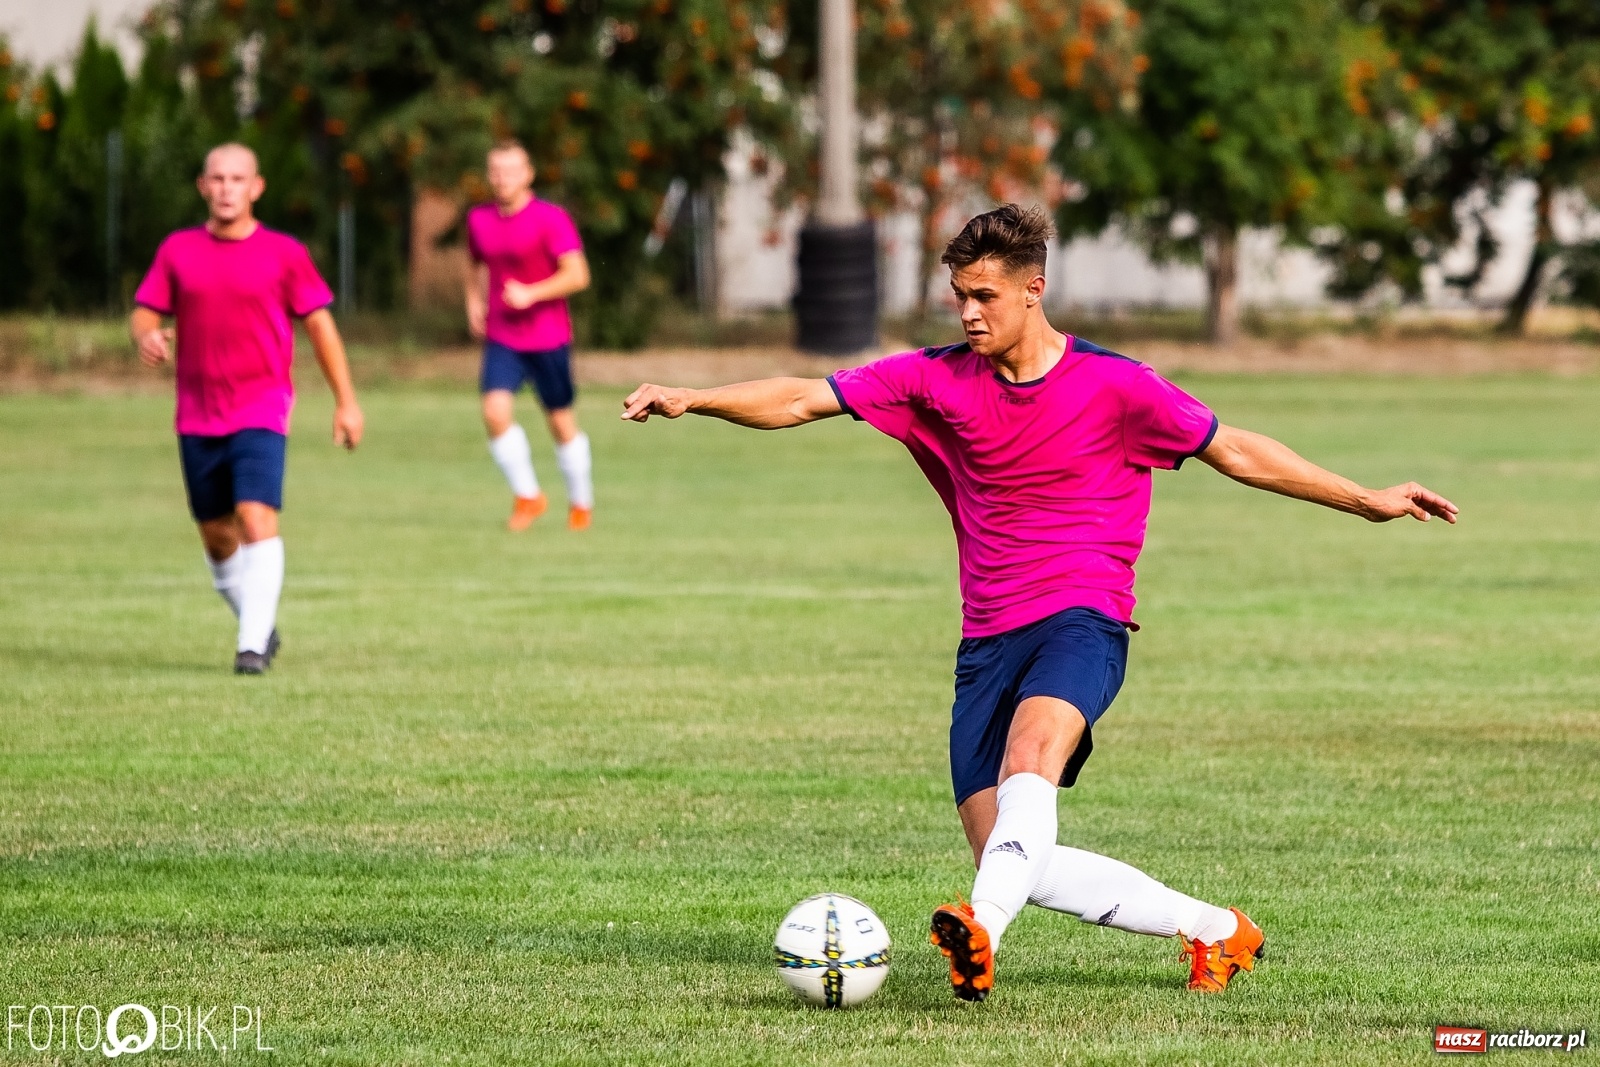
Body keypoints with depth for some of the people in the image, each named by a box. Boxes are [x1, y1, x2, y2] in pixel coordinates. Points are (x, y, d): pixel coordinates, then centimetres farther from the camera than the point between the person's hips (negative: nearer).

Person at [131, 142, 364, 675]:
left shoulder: (284, 253, 0)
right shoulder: (177, 250, 6)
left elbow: (320, 325, 5)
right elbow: (144, 312, 6)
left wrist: (346, 402, 3)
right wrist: (146, 336, -19)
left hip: (262, 409, -3)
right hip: (197, 416, 3)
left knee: (257, 518, -19)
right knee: (217, 536, 9)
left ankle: (254, 645, -20)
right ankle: (260, 625, 29)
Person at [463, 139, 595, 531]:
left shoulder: (550, 219, -11)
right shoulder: (479, 219, 5)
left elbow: (577, 275, -16)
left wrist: (531, 294, -26)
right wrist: (474, 301, 8)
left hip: (548, 337, -3)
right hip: (501, 336, 3)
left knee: (561, 422, 6)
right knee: (495, 411, -16)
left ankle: (581, 503, 26)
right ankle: (527, 495, 0)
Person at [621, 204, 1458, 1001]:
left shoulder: (1115, 387, -2)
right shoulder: (935, 381, 5)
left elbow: (1235, 452, 8)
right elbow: (801, 401, 0)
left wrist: (1366, 502, 6)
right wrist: (692, 400, -15)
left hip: (1082, 617, -4)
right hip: (988, 640, 4)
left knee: (1028, 761, -36)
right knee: (1026, 869, -4)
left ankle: (982, 930, -57)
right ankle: (1215, 930, 11)